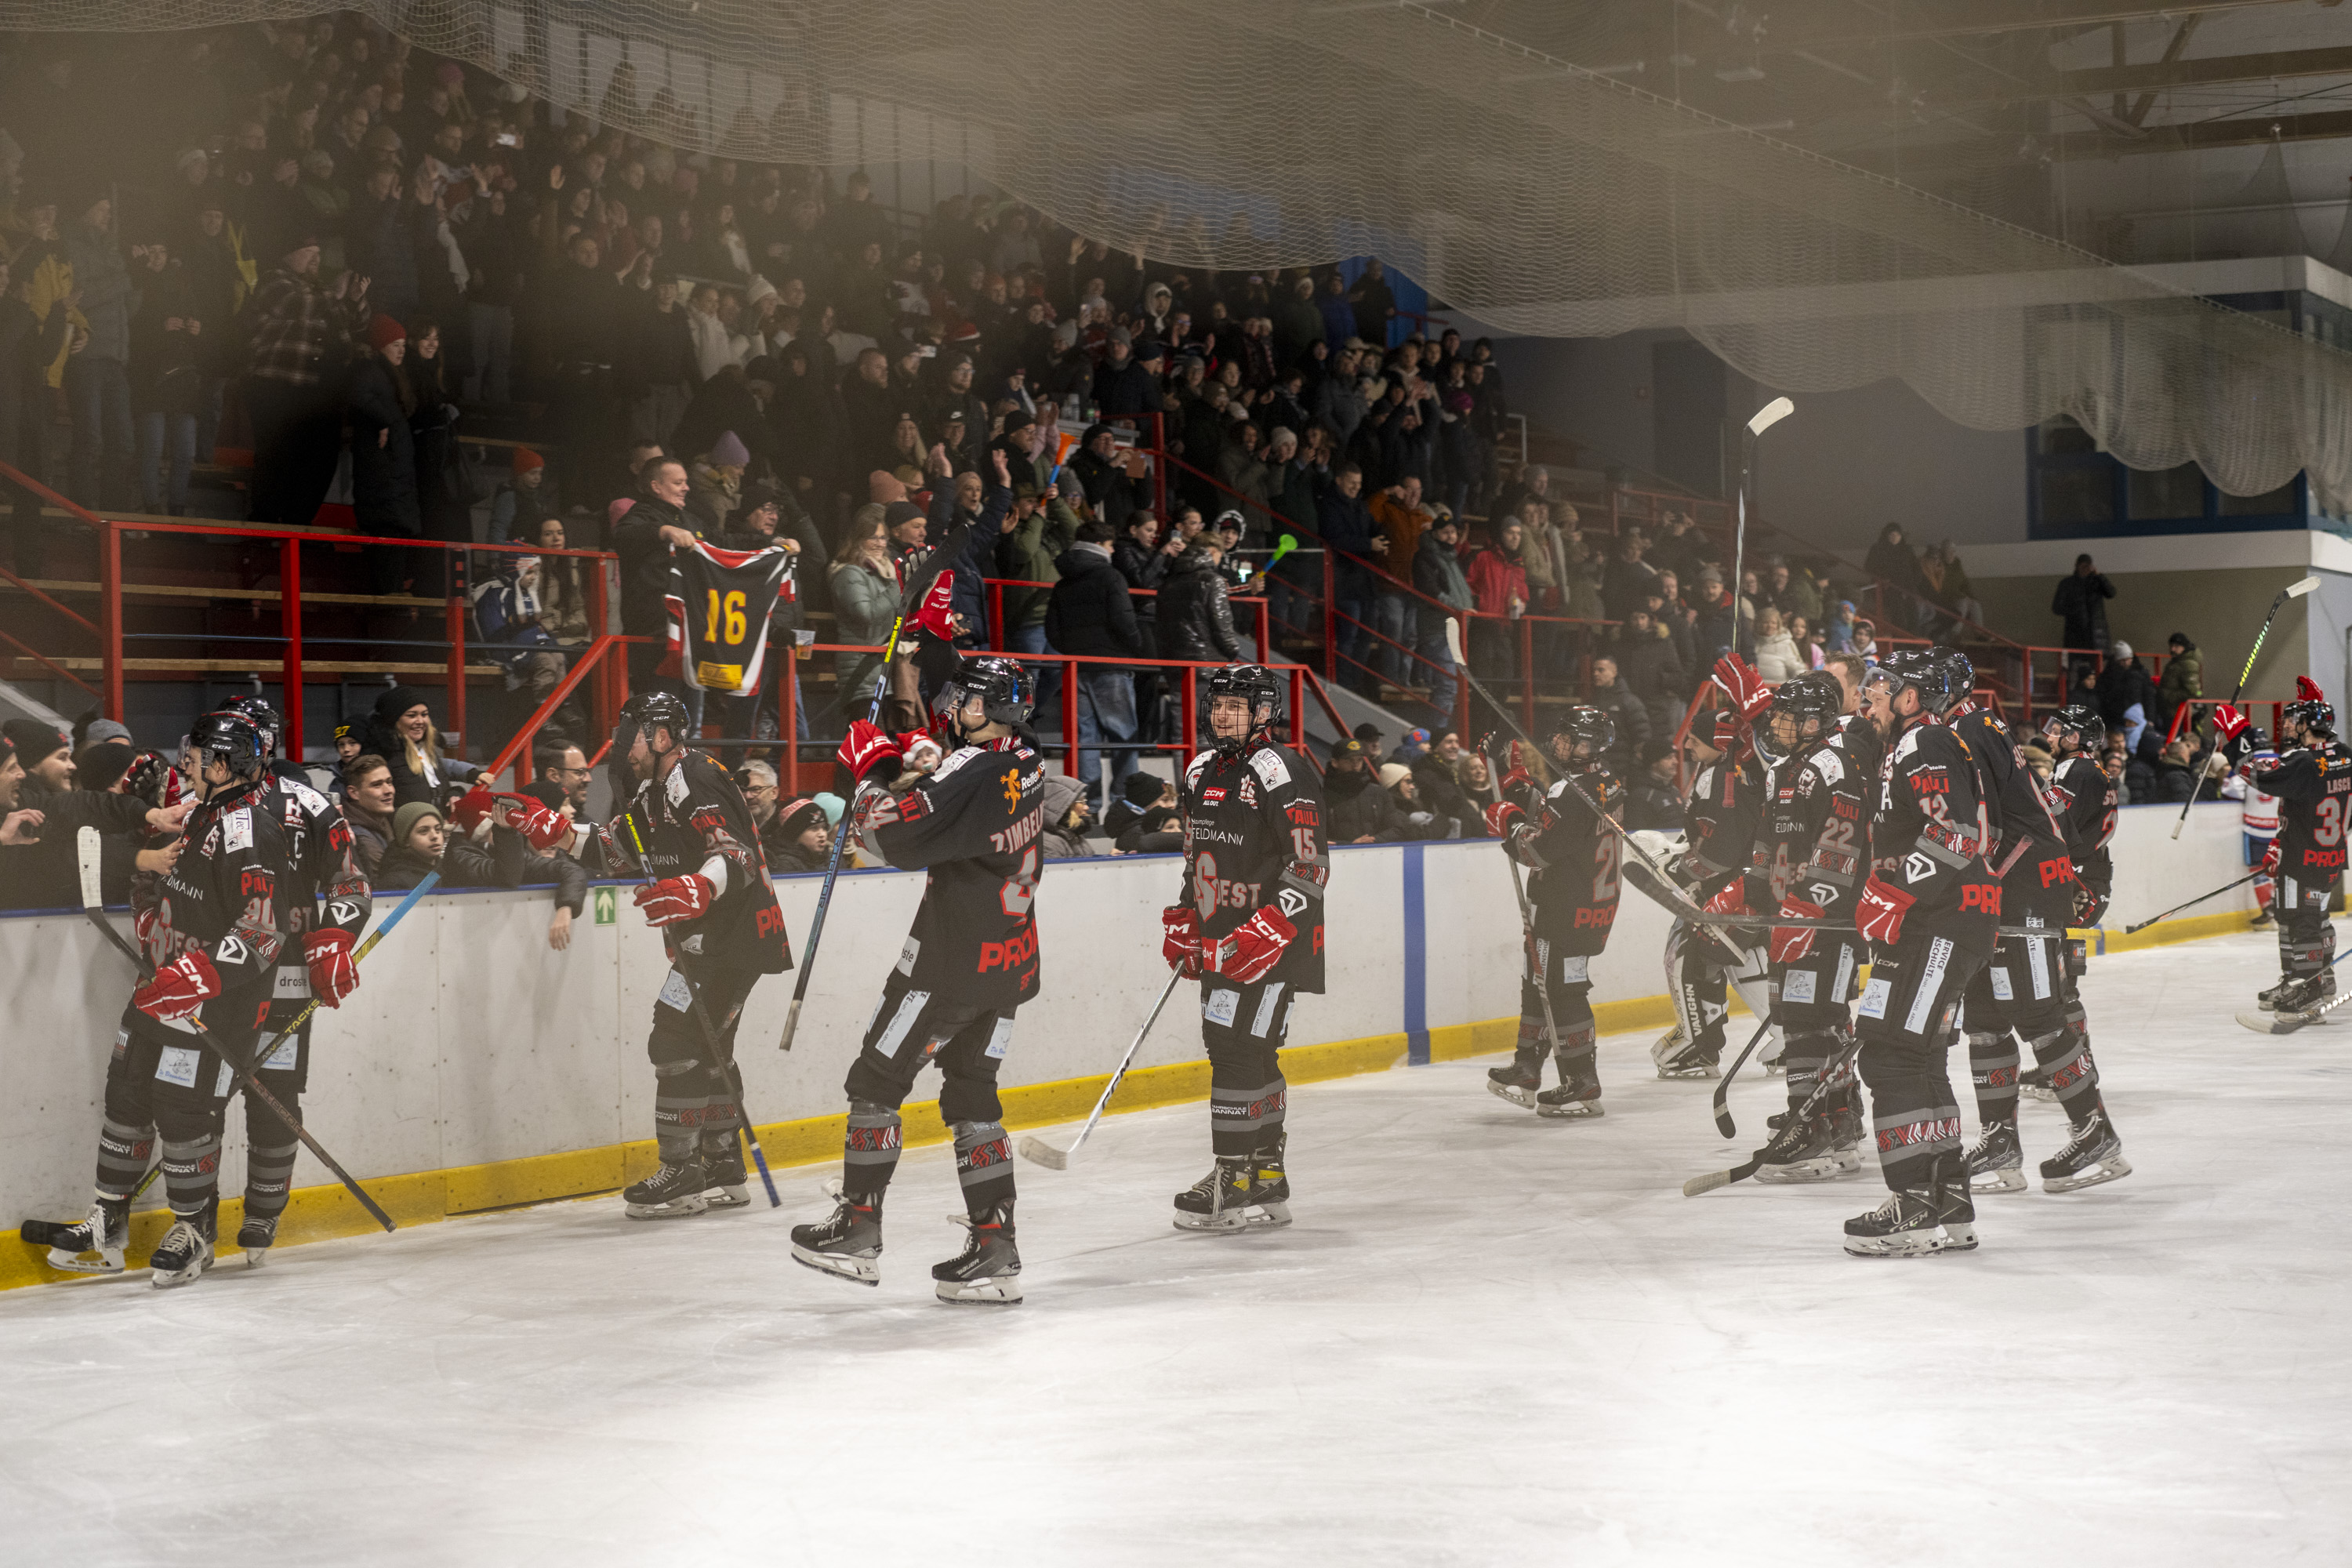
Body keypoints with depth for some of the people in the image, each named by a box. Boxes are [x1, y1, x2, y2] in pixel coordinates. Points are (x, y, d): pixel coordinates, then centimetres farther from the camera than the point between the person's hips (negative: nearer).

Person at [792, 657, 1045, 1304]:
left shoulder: (971, 772, -19)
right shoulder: (1026, 764, 8)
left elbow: (896, 836, -23)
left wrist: (874, 770, -9)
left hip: (951, 959, -8)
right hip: (1010, 961, 8)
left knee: (876, 1081, 5)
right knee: (971, 1093, 11)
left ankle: (857, 1231, 9)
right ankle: (994, 1250, 5)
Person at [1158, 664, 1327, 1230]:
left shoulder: (1281, 773, -13)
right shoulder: (1202, 771, 14)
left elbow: (1310, 867, -18)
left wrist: (1267, 931, -25)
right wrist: (1183, 921, 18)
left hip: (1272, 944, -9)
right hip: (1222, 942, 9)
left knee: (1238, 1052, -14)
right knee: (1242, 1053, 13)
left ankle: (1235, 1179, -11)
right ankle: (1265, 1172, 22)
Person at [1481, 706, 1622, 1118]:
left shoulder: (1572, 793, -21)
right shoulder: (1609, 786, 10)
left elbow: (1539, 850, -22)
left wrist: (1510, 823, -8)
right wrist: (1524, 793, 9)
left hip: (1565, 910, -10)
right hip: (1596, 903, 10)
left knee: (1562, 991, -5)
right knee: (1539, 981, 19)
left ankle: (1583, 1085, -2)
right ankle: (1526, 1070, 28)